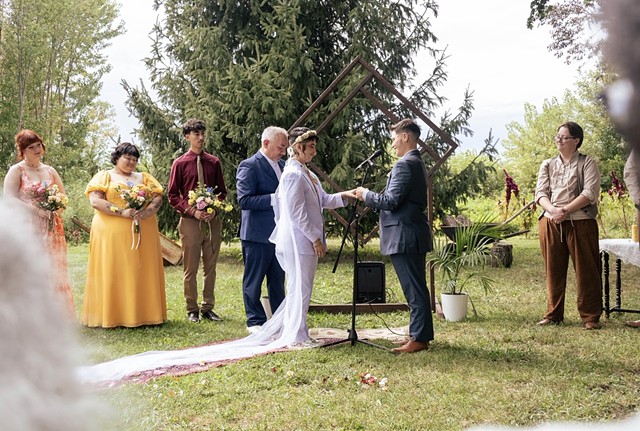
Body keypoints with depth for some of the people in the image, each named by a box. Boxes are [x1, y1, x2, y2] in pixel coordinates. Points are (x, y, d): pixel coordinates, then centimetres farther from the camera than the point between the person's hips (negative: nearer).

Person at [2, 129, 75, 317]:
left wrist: (57, 210, -2)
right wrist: (37, 211, -17)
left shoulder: (50, 171, 15)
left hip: (52, 229, 5)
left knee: (55, 269, 2)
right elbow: (9, 199, -11)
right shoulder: (16, 171, -1)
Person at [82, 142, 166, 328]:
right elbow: (95, 201, -7)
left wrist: (147, 211, -14)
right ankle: (112, 315, -4)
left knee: (142, 272, 2)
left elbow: (158, 197, 7)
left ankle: (144, 313, 5)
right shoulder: (104, 176, 7)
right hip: (112, 234, -3)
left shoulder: (144, 178, 19)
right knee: (113, 273, -5)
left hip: (143, 233, 4)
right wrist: (122, 212, -18)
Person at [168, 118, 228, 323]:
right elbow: (173, 196, 0)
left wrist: (214, 209, -7)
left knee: (210, 268, 8)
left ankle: (208, 308, 17)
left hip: (212, 220, 3)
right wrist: (192, 211, -13)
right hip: (190, 221, -3)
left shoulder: (214, 162, 7)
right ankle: (192, 310, 11)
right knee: (190, 269, 2)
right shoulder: (180, 164, 0)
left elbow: (222, 191, 12)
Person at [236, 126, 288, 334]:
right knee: (254, 280, 4)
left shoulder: (282, 165, 13)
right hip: (258, 234, -7)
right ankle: (255, 321, 13)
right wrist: (274, 198, -25)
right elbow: (244, 200, -19)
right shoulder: (249, 166, -11)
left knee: (278, 280, 15)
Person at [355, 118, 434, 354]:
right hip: (414, 235, 11)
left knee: (414, 290, -6)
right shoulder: (417, 163, 17)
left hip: (404, 237, -11)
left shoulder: (404, 165, -16)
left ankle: (419, 339, -3)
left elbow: (391, 201, -20)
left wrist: (367, 195, -6)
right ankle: (419, 335, 20)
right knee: (417, 288, 13)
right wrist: (371, 197, 17)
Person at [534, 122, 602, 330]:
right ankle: (553, 314, 17)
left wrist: (566, 210, -17)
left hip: (580, 222, -4)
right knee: (553, 270, 7)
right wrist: (553, 210, -14)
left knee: (586, 270, -2)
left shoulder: (587, 164, 3)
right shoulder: (548, 165, 15)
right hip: (550, 223, 4)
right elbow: (540, 193, 6)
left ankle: (590, 317, 4)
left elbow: (590, 193, -9)